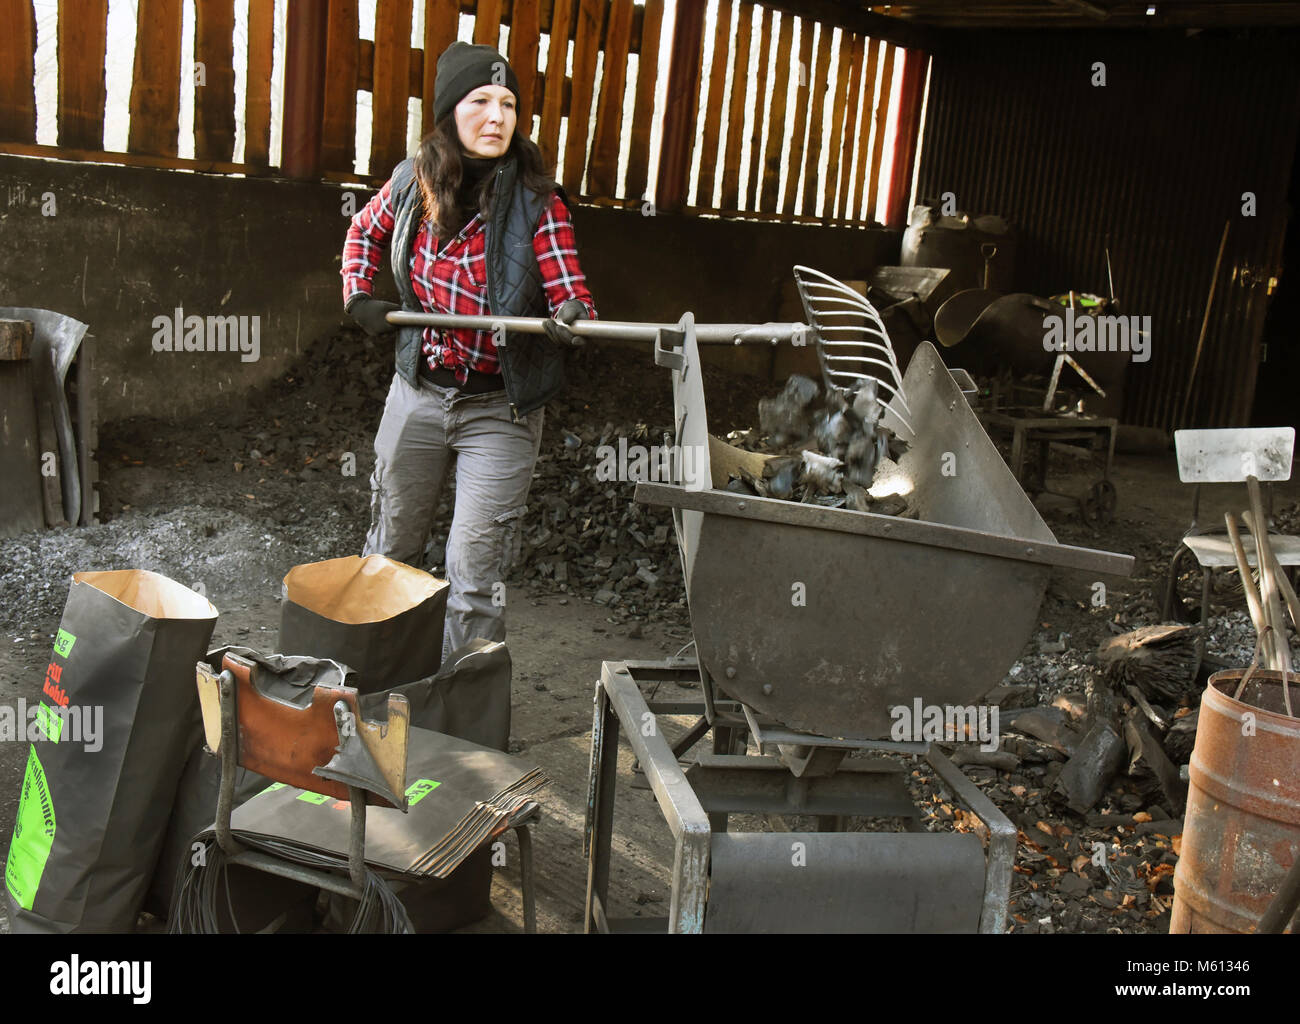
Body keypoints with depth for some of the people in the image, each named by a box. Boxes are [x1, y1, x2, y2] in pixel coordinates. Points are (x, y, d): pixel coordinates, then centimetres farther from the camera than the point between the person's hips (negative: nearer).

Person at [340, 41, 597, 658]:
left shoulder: (537, 203, -14)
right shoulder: (415, 181, -2)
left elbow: (571, 294, -16)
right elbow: (364, 232, 19)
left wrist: (570, 320, -38)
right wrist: (358, 295, 4)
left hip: (499, 410, -4)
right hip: (418, 393, 4)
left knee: (473, 575, -4)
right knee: (391, 548, 19)